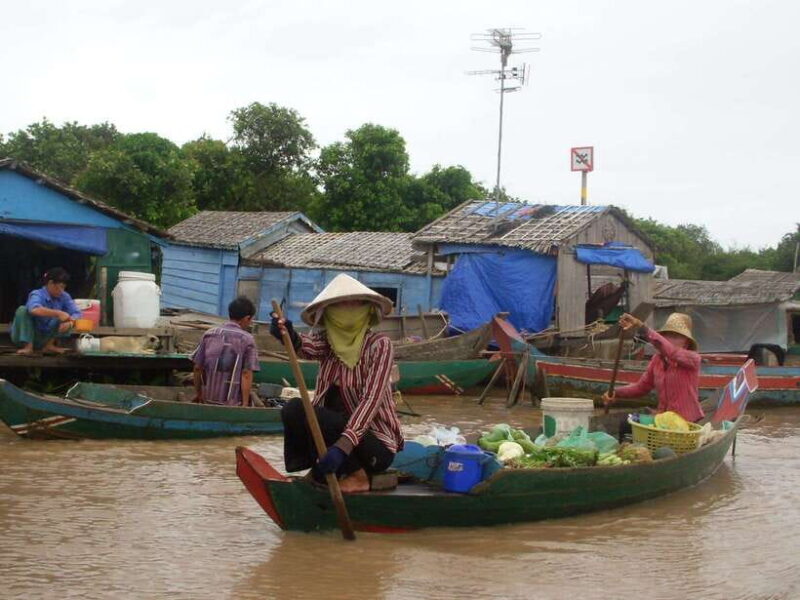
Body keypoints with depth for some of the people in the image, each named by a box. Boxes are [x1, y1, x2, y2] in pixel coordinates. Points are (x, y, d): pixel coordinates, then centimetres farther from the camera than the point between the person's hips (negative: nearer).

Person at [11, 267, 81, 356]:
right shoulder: (37, 295, -20)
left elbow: (76, 313, -14)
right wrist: (58, 313, -46)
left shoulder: (64, 297, -5)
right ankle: (28, 347, -27)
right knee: (22, 310, -28)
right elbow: (34, 309, -44)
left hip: (46, 338, 4)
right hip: (28, 336, -4)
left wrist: (70, 322, -37)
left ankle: (49, 345, -12)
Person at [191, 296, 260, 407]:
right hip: (232, 402, -4)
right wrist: (245, 404, -10)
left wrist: (198, 393, 20)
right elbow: (246, 375, -11)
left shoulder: (209, 334, 5)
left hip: (209, 398, 4)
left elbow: (198, 368, 8)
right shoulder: (247, 339, -6)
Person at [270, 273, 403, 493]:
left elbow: (371, 399, -24)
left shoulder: (379, 345, -12)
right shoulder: (326, 340, 3)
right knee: (292, 408, -15)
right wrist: (289, 336, -48)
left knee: (301, 410, -22)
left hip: (375, 444, -5)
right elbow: (307, 346, -22)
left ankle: (357, 475, -9)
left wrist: (343, 446, -37)